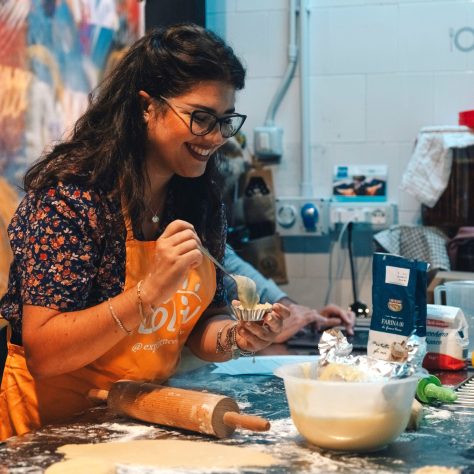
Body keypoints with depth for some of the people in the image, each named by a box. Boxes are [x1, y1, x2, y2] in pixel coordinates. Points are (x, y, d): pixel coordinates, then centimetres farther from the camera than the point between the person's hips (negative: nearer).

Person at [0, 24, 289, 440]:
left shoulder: (202, 199, 0)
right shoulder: (72, 192, -17)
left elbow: (199, 325, 8)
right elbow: (41, 352, -20)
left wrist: (237, 337, -13)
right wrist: (150, 293, -30)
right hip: (58, 422, -6)